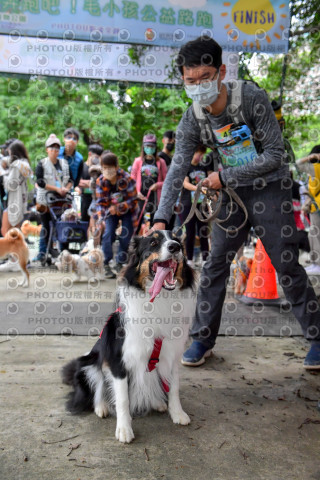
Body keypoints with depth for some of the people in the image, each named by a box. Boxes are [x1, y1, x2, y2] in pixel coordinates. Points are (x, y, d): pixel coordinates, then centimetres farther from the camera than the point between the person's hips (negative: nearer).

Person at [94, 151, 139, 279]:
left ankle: (120, 264, 13)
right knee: (108, 233, -16)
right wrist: (100, 218, -27)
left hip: (126, 211, -1)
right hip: (110, 211, 2)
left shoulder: (127, 179, -23)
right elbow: (100, 202, -10)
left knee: (125, 236, -6)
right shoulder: (100, 181, -14)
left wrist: (118, 208, -32)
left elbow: (133, 200, -18)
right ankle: (106, 265, -9)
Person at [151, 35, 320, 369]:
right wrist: (161, 218, -23)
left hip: (270, 188, -3)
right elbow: (177, 170, -12)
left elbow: (275, 155, -20)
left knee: (287, 266, -1)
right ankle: (203, 338, 15)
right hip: (233, 193, 4)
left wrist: (224, 177, -20)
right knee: (215, 264, 1)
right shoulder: (192, 119, -8)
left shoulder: (251, 97, -19)